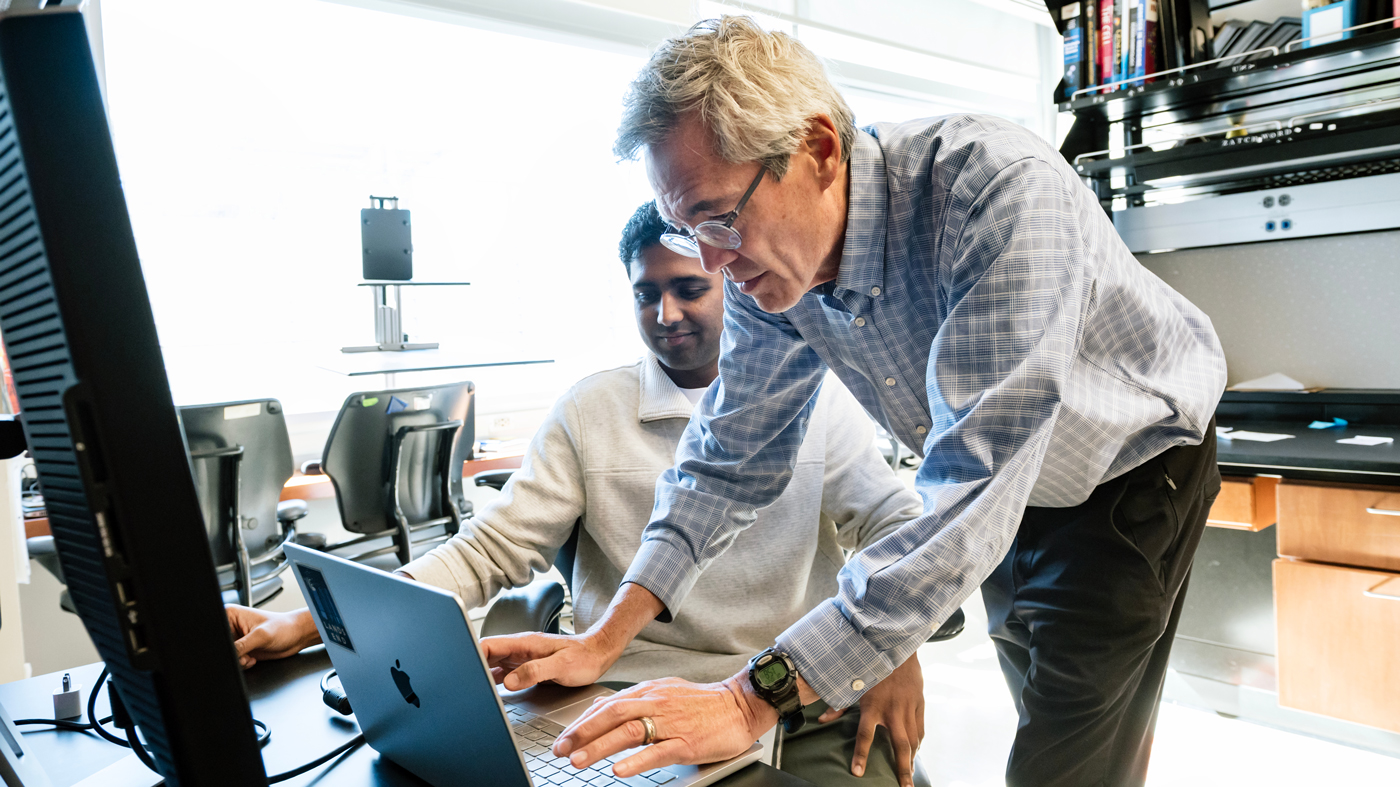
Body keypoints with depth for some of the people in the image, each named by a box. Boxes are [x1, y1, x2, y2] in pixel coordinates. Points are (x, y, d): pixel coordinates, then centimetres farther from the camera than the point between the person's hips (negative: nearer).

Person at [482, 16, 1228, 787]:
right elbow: (731, 455, -7)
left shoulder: (1002, 191, -37)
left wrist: (755, 699, -43)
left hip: (1134, 466, -5)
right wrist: (605, 640, -15)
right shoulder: (768, 262, -17)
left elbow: (973, 494, -42)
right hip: (1006, 490, 5)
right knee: (1043, 721, 21)